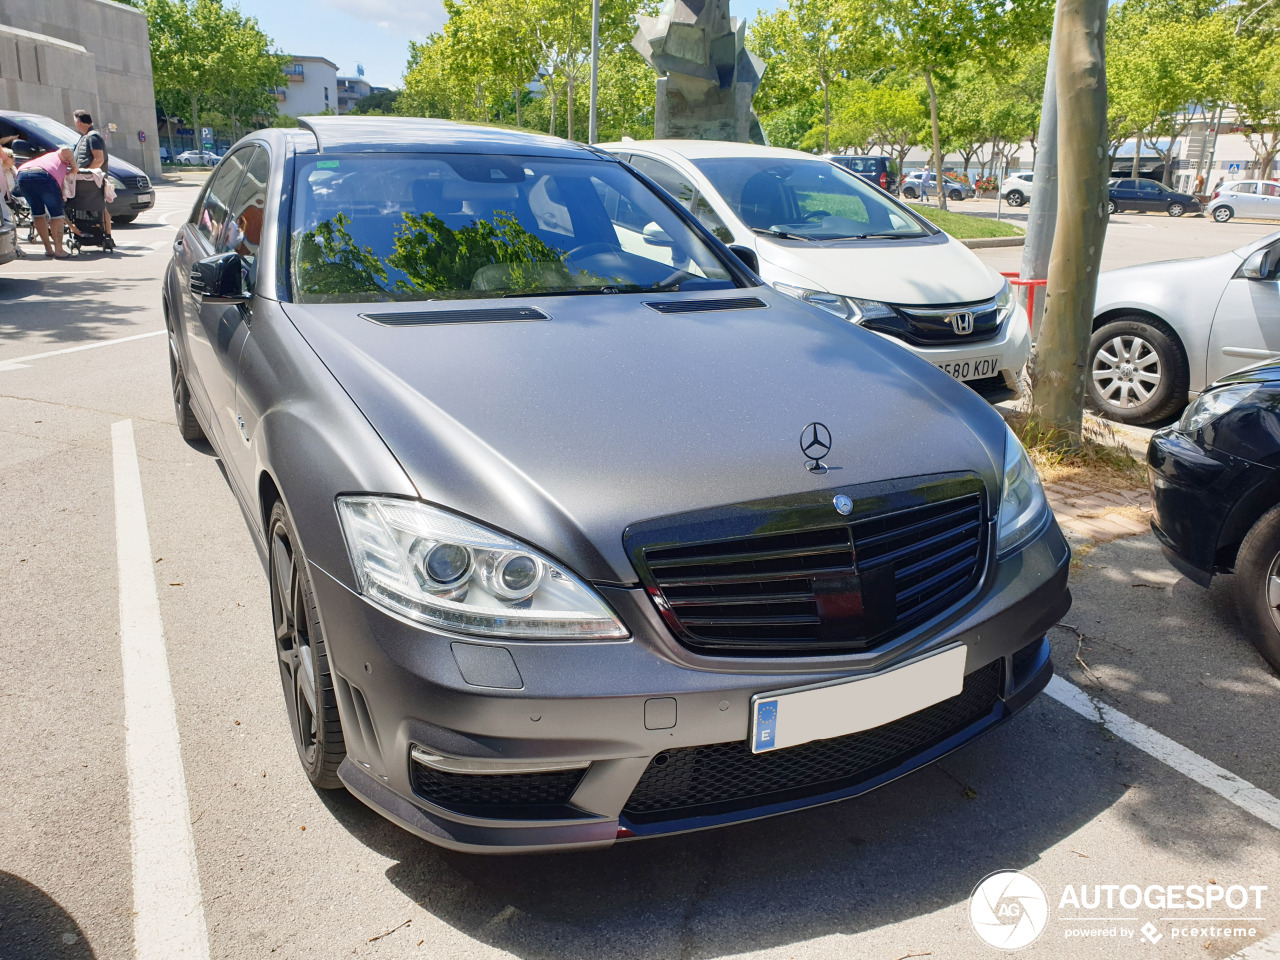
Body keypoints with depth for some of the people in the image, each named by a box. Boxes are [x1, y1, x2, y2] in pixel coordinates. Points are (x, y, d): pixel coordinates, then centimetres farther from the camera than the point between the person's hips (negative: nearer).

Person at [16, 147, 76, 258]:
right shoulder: (60, 157, 27)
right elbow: (65, 150, -2)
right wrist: (74, 167, 13)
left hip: (22, 174, 7)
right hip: (43, 174, -7)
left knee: (37, 212, 19)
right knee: (56, 212, 3)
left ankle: (48, 249, 20)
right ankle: (58, 250, 1)